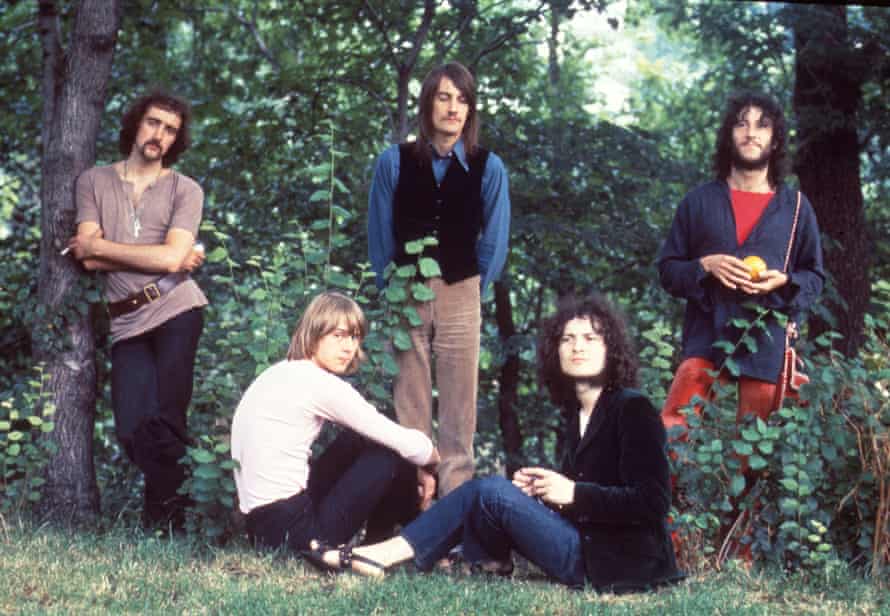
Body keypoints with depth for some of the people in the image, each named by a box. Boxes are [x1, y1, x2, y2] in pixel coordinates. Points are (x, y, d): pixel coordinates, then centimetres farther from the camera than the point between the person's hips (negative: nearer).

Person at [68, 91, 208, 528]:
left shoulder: (185, 190, 4)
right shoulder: (94, 182, 8)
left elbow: (171, 258, -11)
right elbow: (89, 259, -4)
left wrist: (98, 245, -6)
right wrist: (160, 259, -5)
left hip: (175, 311, -2)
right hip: (127, 324, 2)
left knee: (164, 423, -3)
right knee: (132, 431, -1)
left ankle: (164, 517, 13)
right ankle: (170, 506, 20)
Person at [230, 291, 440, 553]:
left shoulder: (283, 373, 15)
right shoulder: (320, 384, -12)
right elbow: (406, 445, -7)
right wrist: (434, 456, 13)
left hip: (259, 523, 9)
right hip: (290, 528, -9)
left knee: (359, 440, 16)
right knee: (389, 455, 2)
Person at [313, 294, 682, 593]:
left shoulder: (634, 410, -9)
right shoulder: (578, 415, 16)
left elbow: (652, 503, -16)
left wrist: (573, 493, -15)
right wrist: (542, 489, 0)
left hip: (617, 563, -8)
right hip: (582, 547, 8)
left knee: (489, 492, -15)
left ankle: (386, 554, -1)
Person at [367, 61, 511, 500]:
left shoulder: (487, 168, 0)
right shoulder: (395, 162, 1)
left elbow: (493, 241, 7)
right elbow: (379, 233, 7)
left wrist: (472, 291, 7)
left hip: (460, 297, 0)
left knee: (458, 403, 2)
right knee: (410, 402, 4)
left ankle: (455, 493, 6)